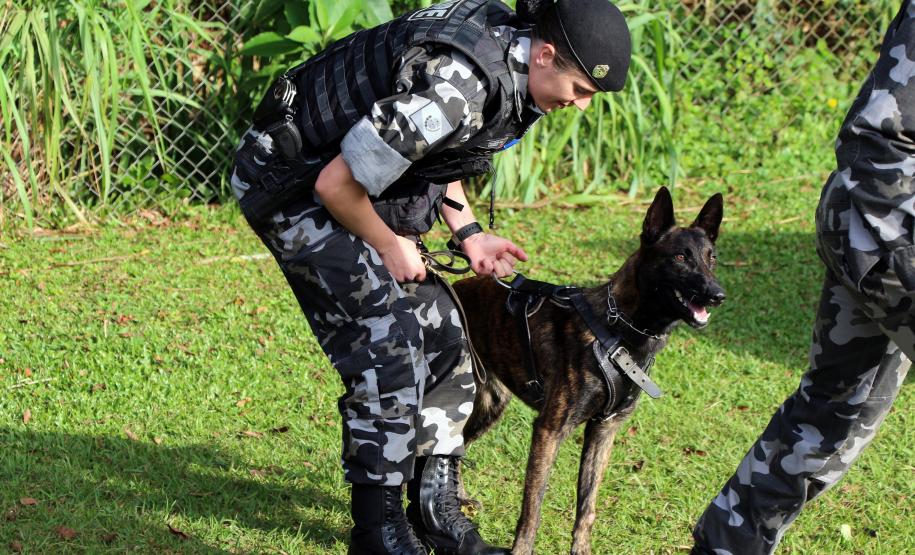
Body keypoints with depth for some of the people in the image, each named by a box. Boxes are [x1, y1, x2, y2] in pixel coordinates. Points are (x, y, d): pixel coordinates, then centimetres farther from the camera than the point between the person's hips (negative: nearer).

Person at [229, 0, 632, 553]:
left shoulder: (510, 60, -3)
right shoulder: (459, 88, -34)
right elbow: (337, 184, -28)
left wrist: (468, 232, 6)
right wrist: (390, 248, -12)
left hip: (369, 188, 10)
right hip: (295, 181, -10)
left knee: (442, 340, 6)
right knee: (391, 341, -15)